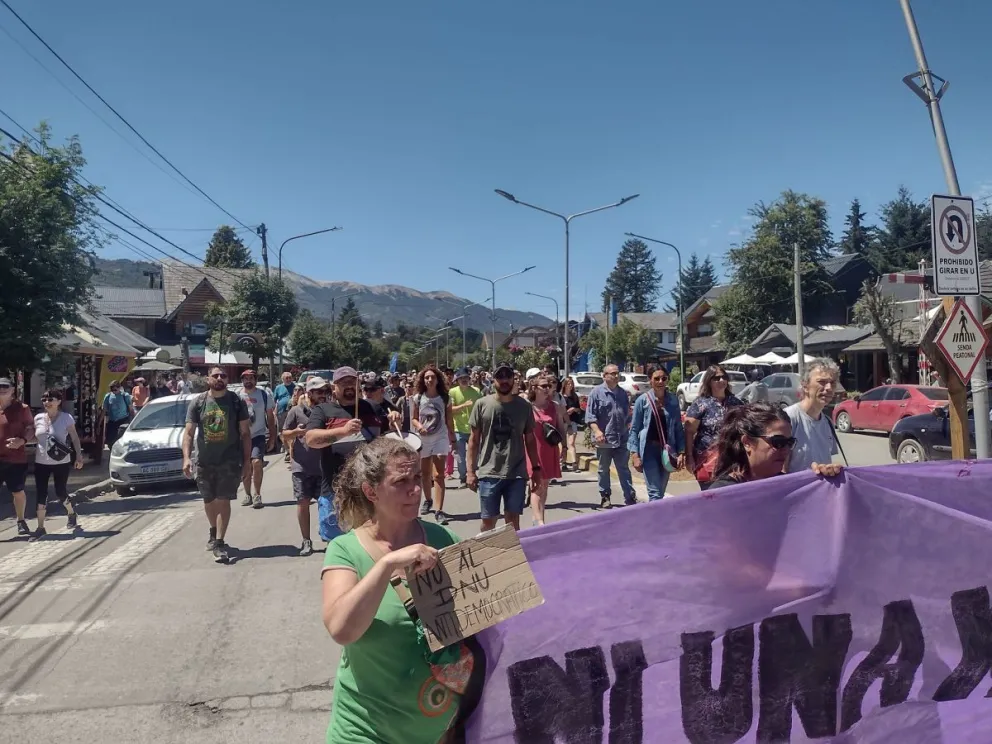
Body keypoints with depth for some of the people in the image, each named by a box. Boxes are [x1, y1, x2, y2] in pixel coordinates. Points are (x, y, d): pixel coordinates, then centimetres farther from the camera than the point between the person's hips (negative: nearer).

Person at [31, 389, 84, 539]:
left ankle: (72, 513, 34)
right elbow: (34, 436, 15)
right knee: (41, 495, -1)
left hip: (61, 463, -3)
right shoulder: (38, 418, 3)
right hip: (41, 462, 3)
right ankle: (40, 528, 7)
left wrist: (79, 455, -10)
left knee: (60, 493, 3)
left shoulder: (66, 418, -7)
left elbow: (75, 438, -4)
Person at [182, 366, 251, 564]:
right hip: (203, 461, 3)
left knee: (223, 500, -5)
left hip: (229, 460, -2)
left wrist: (247, 460, -5)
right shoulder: (198, 402, 1)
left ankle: (219, 543, 1)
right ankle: (214, 532, 41)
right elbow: (189, 432, -1)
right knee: (209, 501, 16)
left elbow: (245, 433, 0)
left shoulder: (237, 401, -2)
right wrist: (186, 457, -14)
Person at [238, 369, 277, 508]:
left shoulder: (264, 395, 0)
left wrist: (272, 437, 0)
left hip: (259, 435, -2)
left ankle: (257, 495, -10)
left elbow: (270, 417, 4)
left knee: (257, 462, -20)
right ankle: (248, 495, 24)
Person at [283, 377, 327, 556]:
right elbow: (284, 435, 1)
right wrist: (296, 431, -18)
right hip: (302, 467, -2)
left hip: (323, 466, 2)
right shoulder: (296, 411, -3)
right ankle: (306, 541, 14)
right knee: (303, 503, 4)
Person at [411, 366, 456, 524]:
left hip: (440, 438, -2)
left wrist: (453, 439, 5)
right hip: (423, 439, 2)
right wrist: (419, 426, -18)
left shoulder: (445, 398, -3)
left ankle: (439, 511, -13)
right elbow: (413, 418, 3)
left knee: (438, 475, -9)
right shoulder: (418, 398, -2)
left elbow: (449, 421, 3)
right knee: (425, 473, 16)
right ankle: (428, 500, 39)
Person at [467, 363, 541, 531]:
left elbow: (530, 440, 10)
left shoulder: (524, 406, 3)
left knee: (513, 521, 5)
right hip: (488, 474, -1)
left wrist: (536, 468, 7)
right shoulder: (482, 404, -1)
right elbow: (474, 440, 3)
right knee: (488, 521, 7)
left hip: (517, 474, 1)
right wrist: (470, 471, -1)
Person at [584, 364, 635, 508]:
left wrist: (628, 428, 18)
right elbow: (590, 415, -10)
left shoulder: (622, 393, 12)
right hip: (604, 439, -4)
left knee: (624, 469, 5)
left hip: (621, 439, 4)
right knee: (604, 470, 9)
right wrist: (597, 431, -21)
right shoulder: (596, 392, -5)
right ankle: (604, 497, 19)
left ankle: (630, 497, 6)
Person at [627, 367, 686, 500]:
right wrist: (634, 454, -8)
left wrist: (681, 452, 2)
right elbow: (634, 429, -2)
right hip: (649, 449, -4)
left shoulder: (673, 400, 5)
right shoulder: (642, 400, -4)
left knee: (661, 492, 11)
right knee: (655, 493, -9)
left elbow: (678, 428, 9)